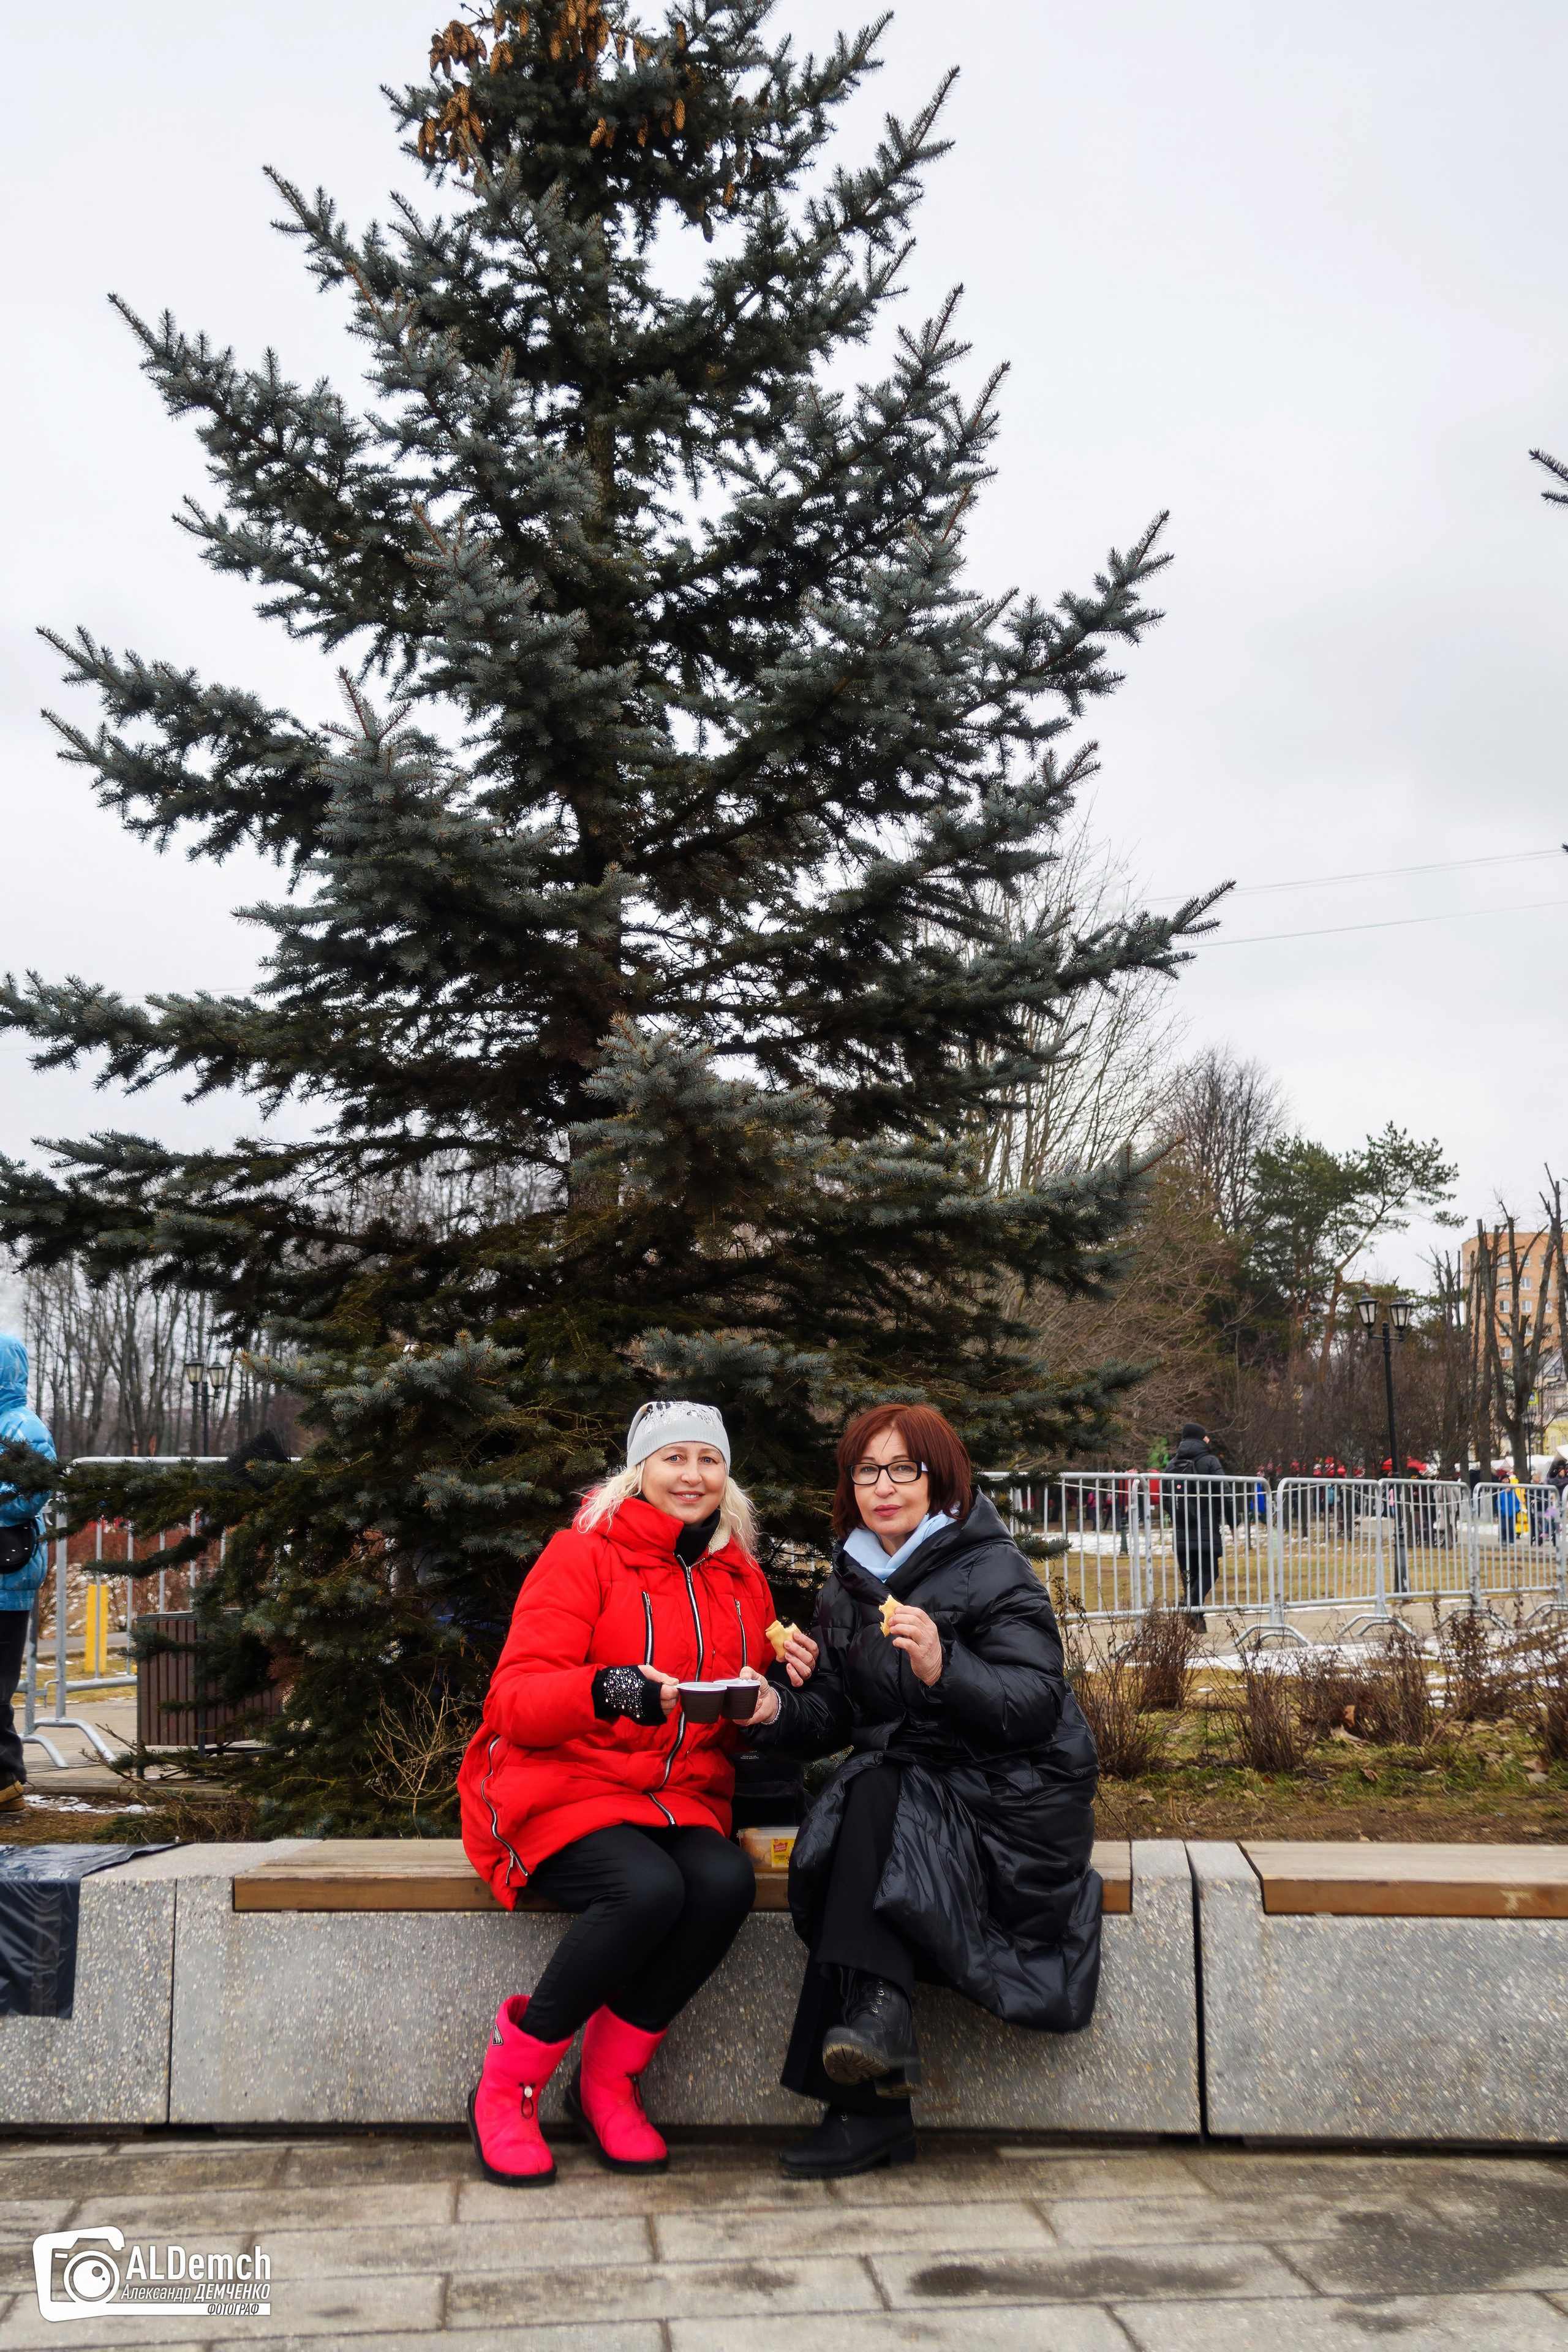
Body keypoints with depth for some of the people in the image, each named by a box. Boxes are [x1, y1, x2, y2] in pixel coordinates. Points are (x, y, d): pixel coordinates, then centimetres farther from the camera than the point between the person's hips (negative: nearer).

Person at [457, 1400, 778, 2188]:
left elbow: (739, 1724, 22)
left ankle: (608, 2080, -9)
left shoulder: (741, 1581, 14)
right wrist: (607, 1689, -32)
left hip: (680, 1799, 5)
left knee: (725, 1881, -29)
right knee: (649, 1888, -35)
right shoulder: (582, 1556, -3)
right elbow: (516, 1701, -12)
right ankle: (507, 2084, -14)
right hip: (561, 1790, -5)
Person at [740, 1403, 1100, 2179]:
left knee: (873, 1808, -32)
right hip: (901, 1785, 5)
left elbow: (1037, 1705, -16)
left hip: (1011, 1799, -5)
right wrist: (781, 1712, -8)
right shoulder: (849, 1583, 14)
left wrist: (944, 1669, -31)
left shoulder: (991, 1570, -5)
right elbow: (838, 1717, 13)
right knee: (860, 1806, -29)